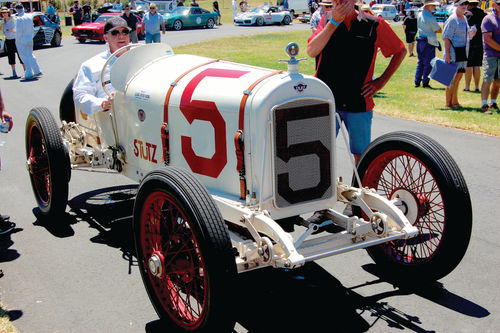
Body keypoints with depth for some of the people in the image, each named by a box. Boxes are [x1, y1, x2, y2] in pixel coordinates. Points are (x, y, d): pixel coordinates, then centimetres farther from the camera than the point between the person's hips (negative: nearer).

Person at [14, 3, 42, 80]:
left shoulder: (19, 19, -16)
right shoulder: (29, 18, 6)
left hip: (21, 41, -7)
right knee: (30, 56, 18)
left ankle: (29, 74, -1)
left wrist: (17, 40, -8)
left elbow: (19, 31, -20)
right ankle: (37, 71, 22)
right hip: (29, 40, 7)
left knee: (25, 58, -2)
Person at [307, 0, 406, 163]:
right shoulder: (326, 19, 3)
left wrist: (381, 81, 2)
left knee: (361, 154, 12)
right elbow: (311, 51, -12)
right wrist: (333, 22, -16)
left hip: (359, 103, 0)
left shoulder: (374, 25, -3)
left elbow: (400, 51, 10)